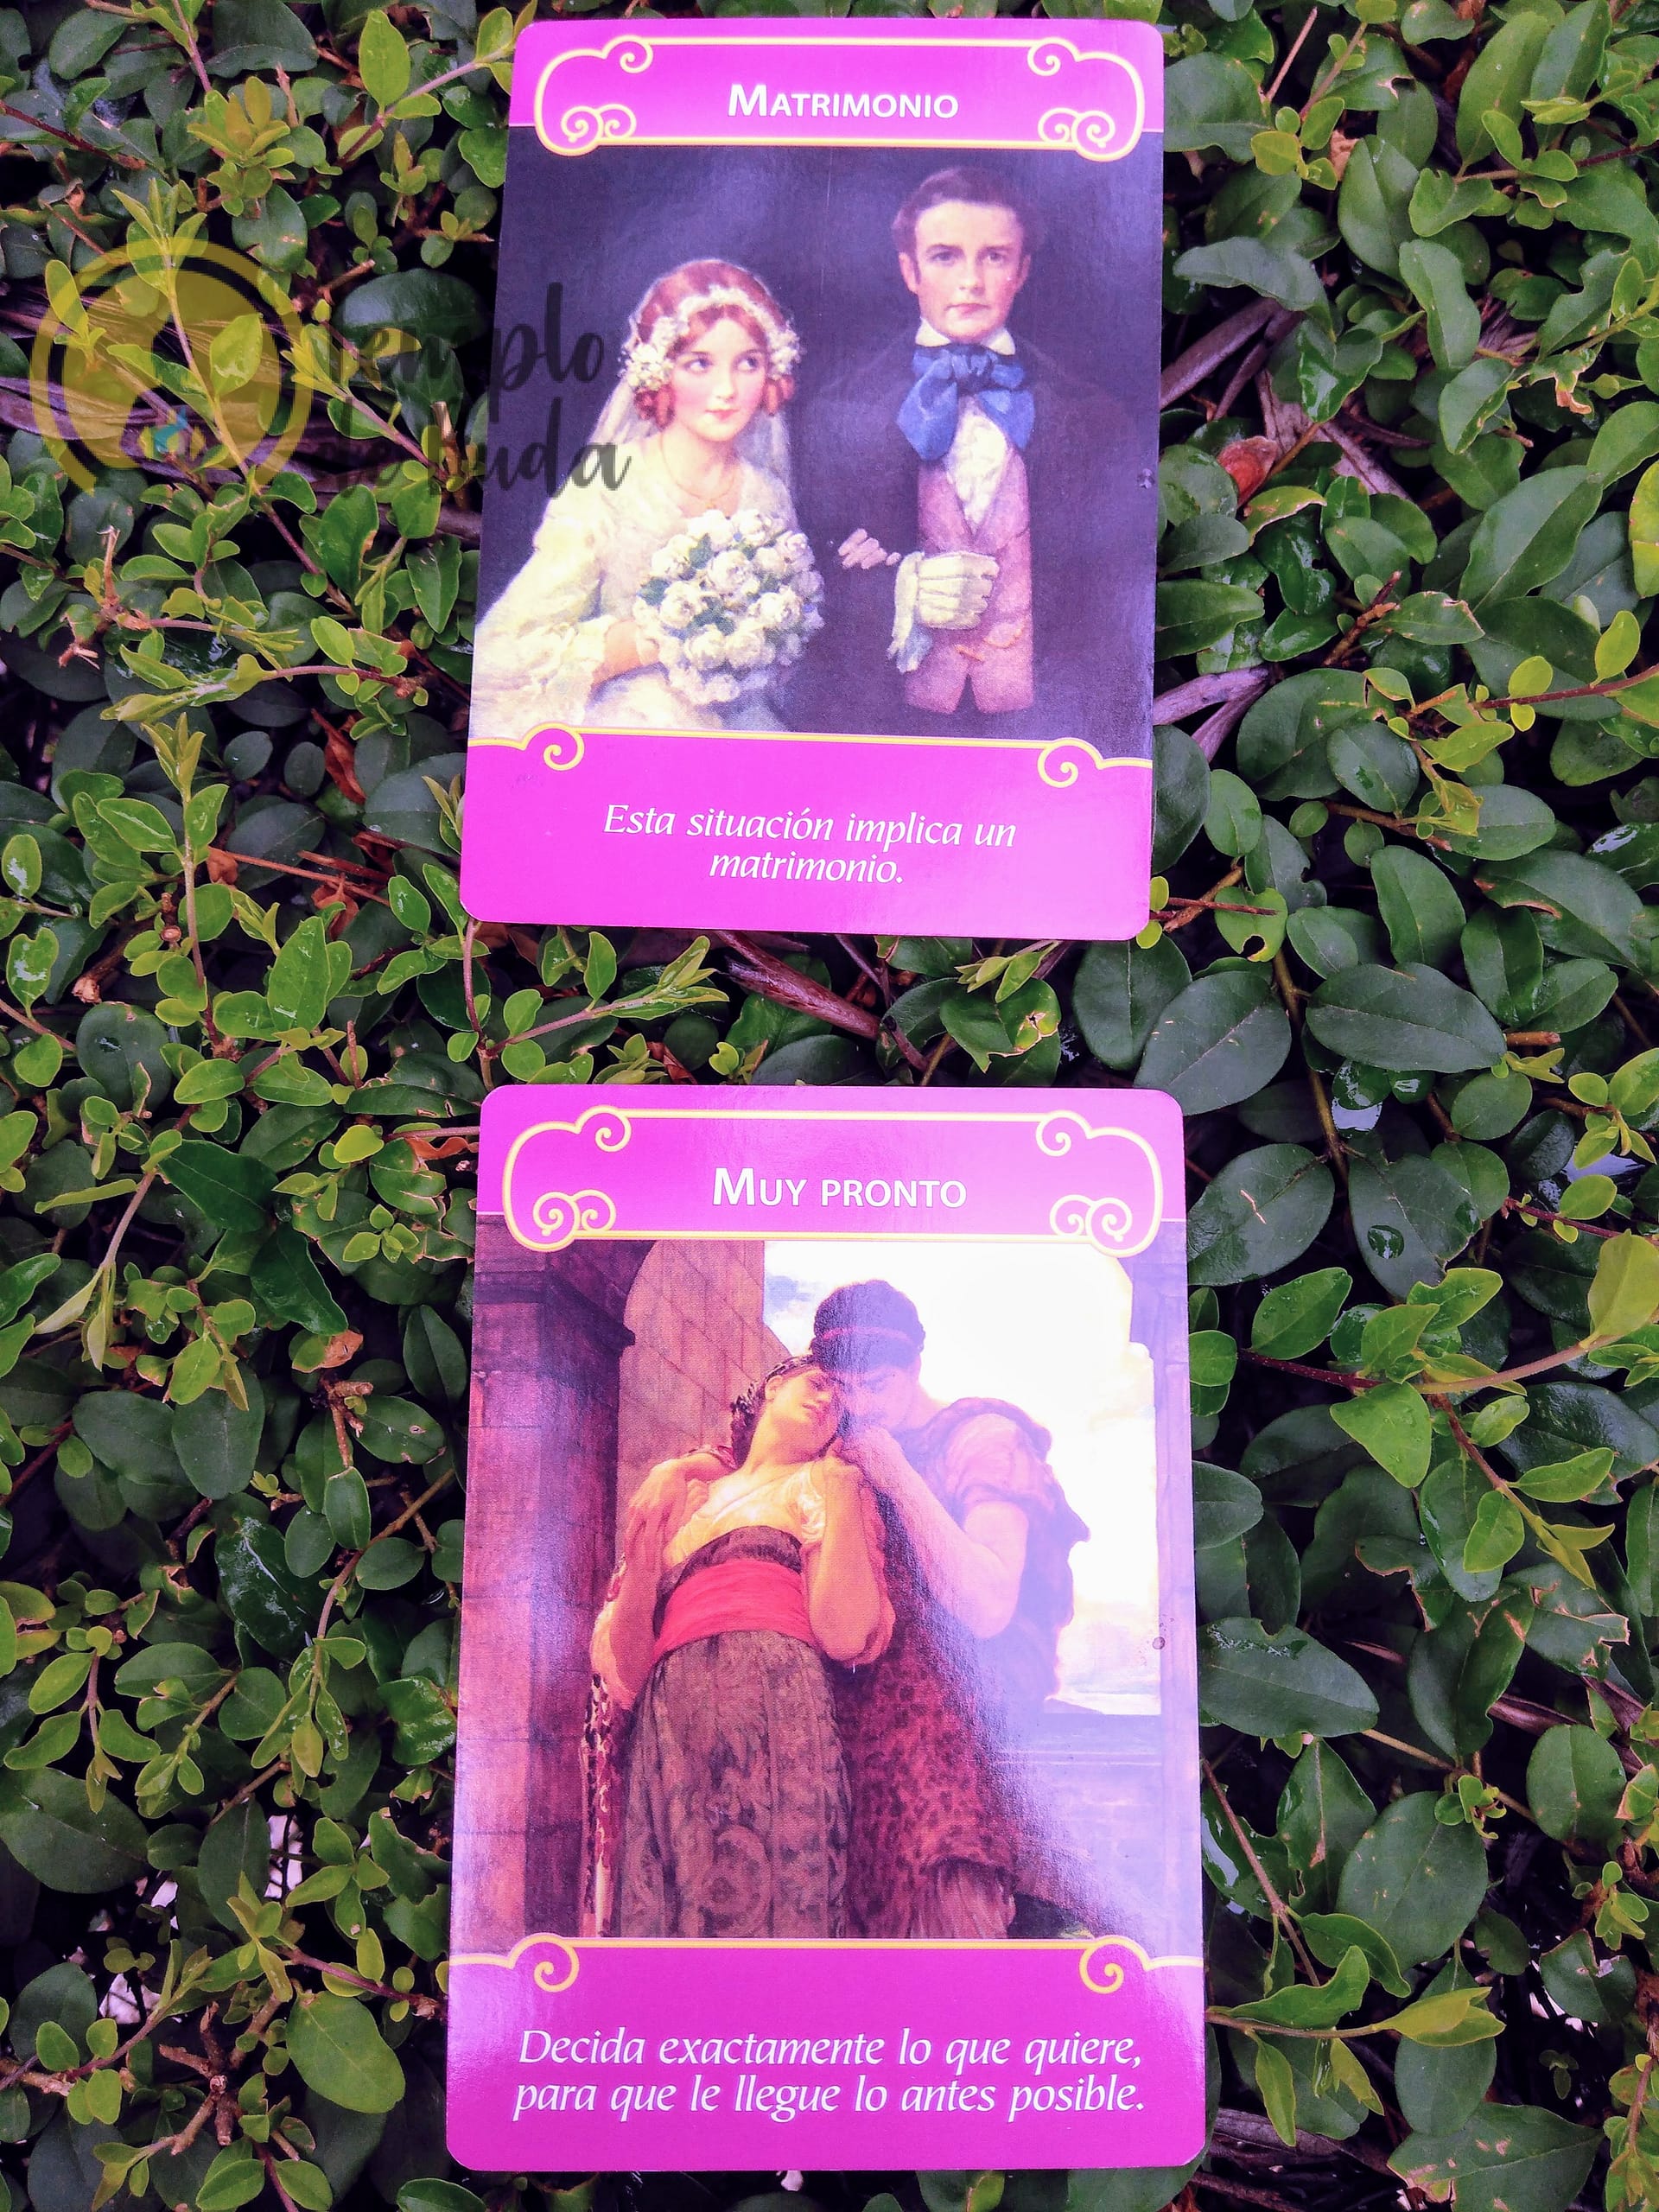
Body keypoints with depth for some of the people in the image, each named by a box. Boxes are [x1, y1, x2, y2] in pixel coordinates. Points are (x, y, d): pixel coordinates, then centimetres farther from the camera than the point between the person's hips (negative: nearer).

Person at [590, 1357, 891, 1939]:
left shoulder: (818, 1483, 17)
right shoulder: (687, 1492, 24)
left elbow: (844, 1636, -2)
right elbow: (622, 1669, 14)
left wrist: (840, 1497, -2)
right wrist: (646, 1531, 3)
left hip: (780, 1702, -3)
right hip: (669, 1725, 3)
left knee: (774, 1902, -14)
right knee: (672, 1910, -6)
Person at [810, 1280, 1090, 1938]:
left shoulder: (984, 1436, 1)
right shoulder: (853, 1454, 17)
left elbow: (986, 1609, -13)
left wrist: (899, 1478, -10)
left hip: (964, 1681, -4)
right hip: (866, 1680, 5)